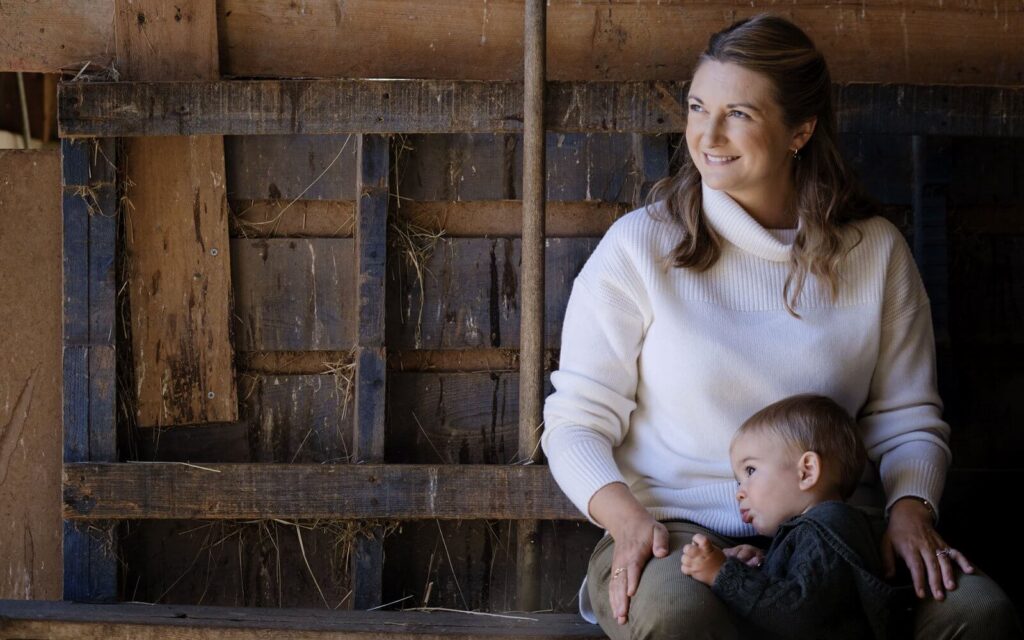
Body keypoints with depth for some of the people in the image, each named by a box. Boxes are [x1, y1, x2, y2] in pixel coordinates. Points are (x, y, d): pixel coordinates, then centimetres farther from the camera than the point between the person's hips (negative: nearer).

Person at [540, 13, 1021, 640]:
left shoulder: (875, 251, 8)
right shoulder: (640, 247, 1)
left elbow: (907, 418, 13)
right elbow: (576, 421, 0)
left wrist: (910, 509, -8)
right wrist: (628, 518, -18)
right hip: (675, 531, -3)